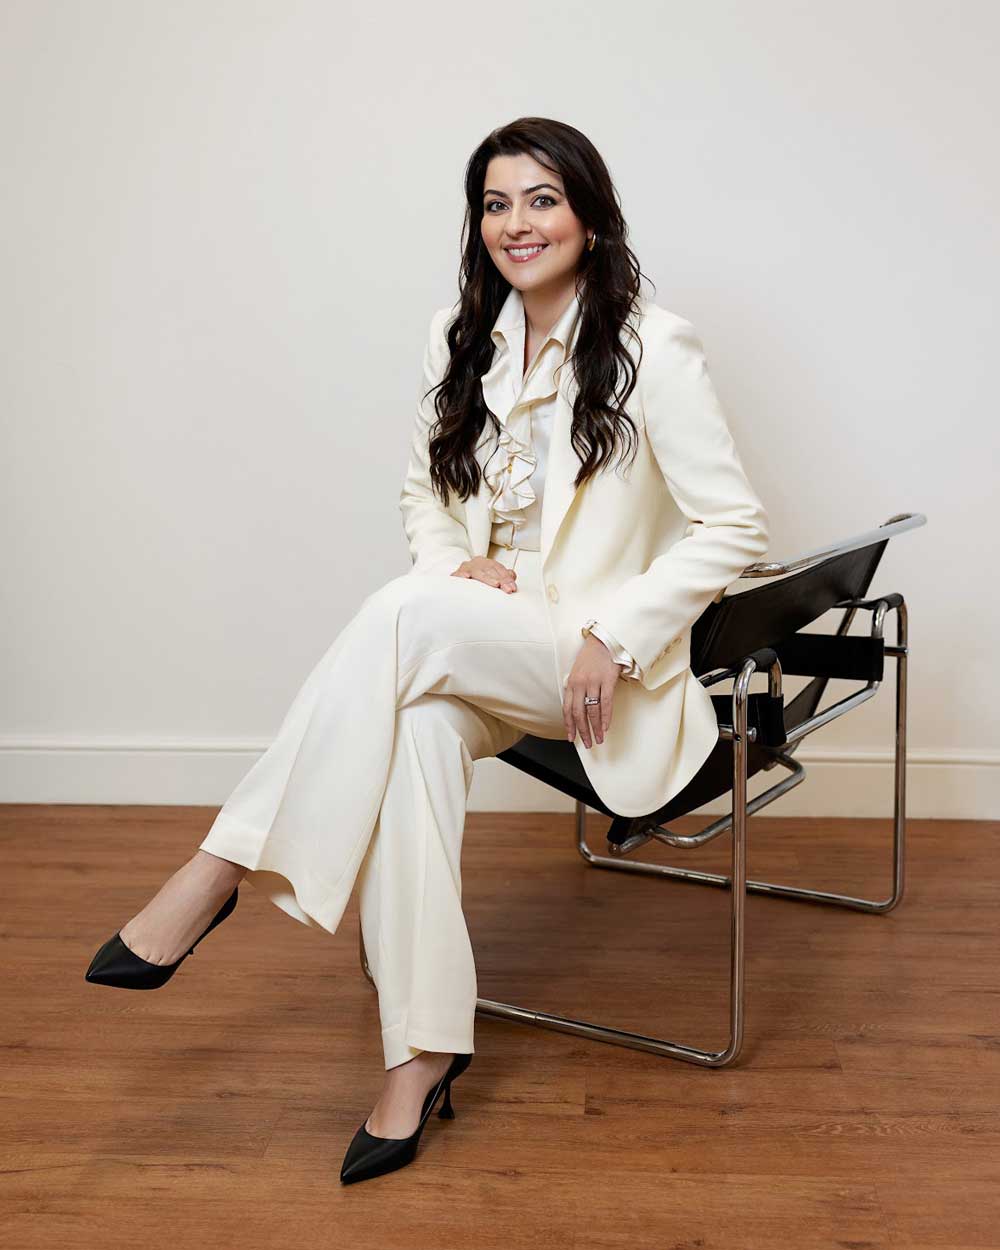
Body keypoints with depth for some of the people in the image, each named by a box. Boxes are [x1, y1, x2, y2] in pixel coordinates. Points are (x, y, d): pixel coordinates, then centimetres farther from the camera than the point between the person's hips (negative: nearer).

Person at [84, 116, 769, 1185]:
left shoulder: (652, 349, -7)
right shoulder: (460, 341, 9)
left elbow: (732, 526, -7)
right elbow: (423, 492, 18)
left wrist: (614, 637, -16)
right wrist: (460, 564, -4)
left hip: (599, 666, -4)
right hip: (473, 642, 4)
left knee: (408, 617, -33)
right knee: (419, 725, -32)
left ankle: (221, 868, -26)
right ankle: (422, 1047, -23)